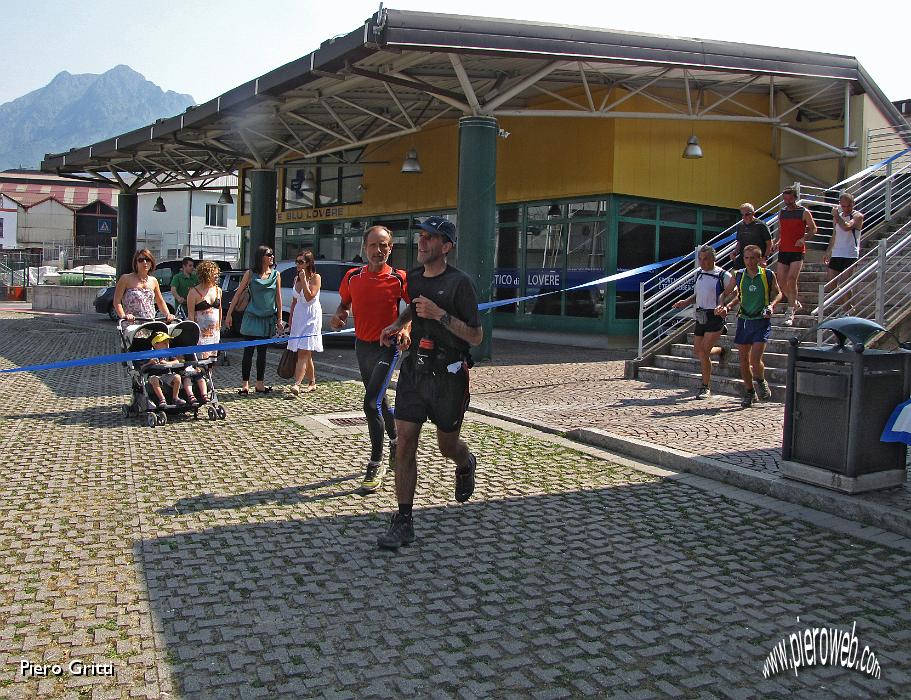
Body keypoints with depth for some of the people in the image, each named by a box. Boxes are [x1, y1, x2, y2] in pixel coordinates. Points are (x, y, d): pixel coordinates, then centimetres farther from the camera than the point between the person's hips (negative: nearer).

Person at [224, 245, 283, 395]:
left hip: (268, 318, 3)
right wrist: (229, 314, -1)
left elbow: (278, 297, 7)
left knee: (262, 352, 8)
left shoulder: (275, 274, 4)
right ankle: (245, 384, 4)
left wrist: (279, 319, 6)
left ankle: (260, 384, 16)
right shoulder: (250, 274, -3)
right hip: (252, 317, -3)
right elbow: (238, 294, 1)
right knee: (248, 351, -2)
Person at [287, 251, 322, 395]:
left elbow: (309, 297, -16)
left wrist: (304, 280, -17)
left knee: (303, 352, -16)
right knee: (305, 354, 11)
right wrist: (291, 319, 16)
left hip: (311, 317, -7)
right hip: (298, 317, 7)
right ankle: (312, 382, 21)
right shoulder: (296, 279, 14)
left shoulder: (315, 277, -6)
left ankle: (297, 384, -26)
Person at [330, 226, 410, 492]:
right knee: (379, 400, 21)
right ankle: (396, 441, 45)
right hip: (362, 345, 6)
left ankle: (376, 465, -4)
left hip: (387, 347, -6)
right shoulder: (352, 276, 0)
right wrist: (339, 315, -6)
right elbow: (345, 303, 15)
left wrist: (406, 329, -20)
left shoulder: (399, 279, -12)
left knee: (371, 404, -15)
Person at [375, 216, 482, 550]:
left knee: (447, 446, 12)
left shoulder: (459, 282, -11)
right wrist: (398, 324, 11)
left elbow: (476, 336, -12)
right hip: (414, 370, 5)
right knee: (405, 444, -4)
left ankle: (466, 465, 50)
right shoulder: (413, 277, 7)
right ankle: (403, 522, 3)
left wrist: (440, 314, -23)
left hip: (448, 375, -4)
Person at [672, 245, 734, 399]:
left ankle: (706, 388, 3)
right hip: (701, 316, 7)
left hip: (715, 316, -7)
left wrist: (726, 307, -20)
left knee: (704, 352, -11)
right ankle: (720, 350, 44)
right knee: (697, 351, 11)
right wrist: (686, 302, 7)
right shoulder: (699, 273, 10)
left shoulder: (723, 275, -10)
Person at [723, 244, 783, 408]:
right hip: (744, 320, 3)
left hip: (762, 322, -3)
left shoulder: (768, 275, -3)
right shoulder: (738, 276, 2)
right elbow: (726, 292, 13)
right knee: (743, 360, 6)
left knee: (755, 359, -13)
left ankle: (761, 382, 18)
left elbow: (778, 293, 9)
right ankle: (749, 392, 23)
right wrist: (726, 306, -5)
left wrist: (771, 305, -10)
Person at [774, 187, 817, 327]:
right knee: (781, 281, 3)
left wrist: (804, 239, -15)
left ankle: (790, 313, -10)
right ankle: (795, 303, 28)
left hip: (797, 251, -5)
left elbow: (813, 229, 2)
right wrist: (775, 242, 6)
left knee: (791, 279, -15)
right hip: (783, 251, 5)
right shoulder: (781, 213, 13)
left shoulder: (804, 212, -2)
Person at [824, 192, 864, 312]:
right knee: (829, 282, 5)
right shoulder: (838, 216, 15)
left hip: (850, 255, -7)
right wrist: (828, 252, 20)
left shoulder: (857, 216, -6)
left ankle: (847, 309, 2)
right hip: (836, 254, 7)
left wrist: (836, 216, -17)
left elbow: (847, 227, -27)